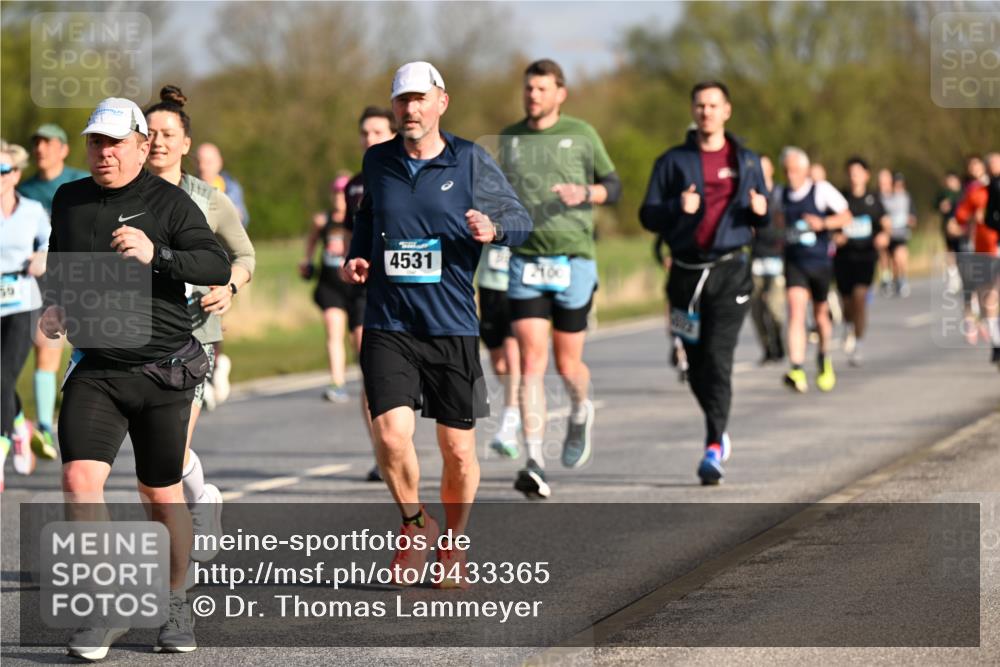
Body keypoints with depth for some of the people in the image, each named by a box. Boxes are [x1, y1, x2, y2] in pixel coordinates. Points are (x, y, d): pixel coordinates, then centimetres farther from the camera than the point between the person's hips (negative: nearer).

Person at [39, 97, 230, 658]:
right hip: (95, 370, 3)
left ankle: (177, 603, 30)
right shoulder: (69, 201, 8)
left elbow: (218, 265, -17)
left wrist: (156, 255, -30)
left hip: (163, 368, -3)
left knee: (162, 494, 8)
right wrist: (55, 305, 8)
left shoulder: (168, 202, -6)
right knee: (80, 477, -16)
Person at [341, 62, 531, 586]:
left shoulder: (469, 162, -1)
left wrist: (494, 229, -19)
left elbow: (520, 219, 3)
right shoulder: (377, 162, 7)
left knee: (458, 451, 4)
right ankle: (413, 525, 11)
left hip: (452, 327, -1)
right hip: (388, 326, 1)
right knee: (392, 435, -16)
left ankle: (452, 545, 28)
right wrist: (355, 258, 8)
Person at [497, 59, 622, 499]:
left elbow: (614, 186, 6)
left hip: (574, 260, -1)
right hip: (526, 263, 1)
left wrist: (584, 193, -14)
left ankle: (580, 412, 41)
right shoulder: (509, 138, 9)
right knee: (531, 361, -11)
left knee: (567, 364, 5)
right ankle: (535, 464, -15)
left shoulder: (581, 135, 2)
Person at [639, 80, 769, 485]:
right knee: (696, 364, 7)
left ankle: (713, 451, -16)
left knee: (718, 357, -14)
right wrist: (677, 207, -17)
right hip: (687, 273, 2)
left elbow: (763, 219, 16)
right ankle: (718, 430, 31)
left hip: (730, 272, -2)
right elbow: (648, 216, 3)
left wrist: (760, 211, -8)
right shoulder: (673, 162, 7)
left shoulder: (747, 162, 11)